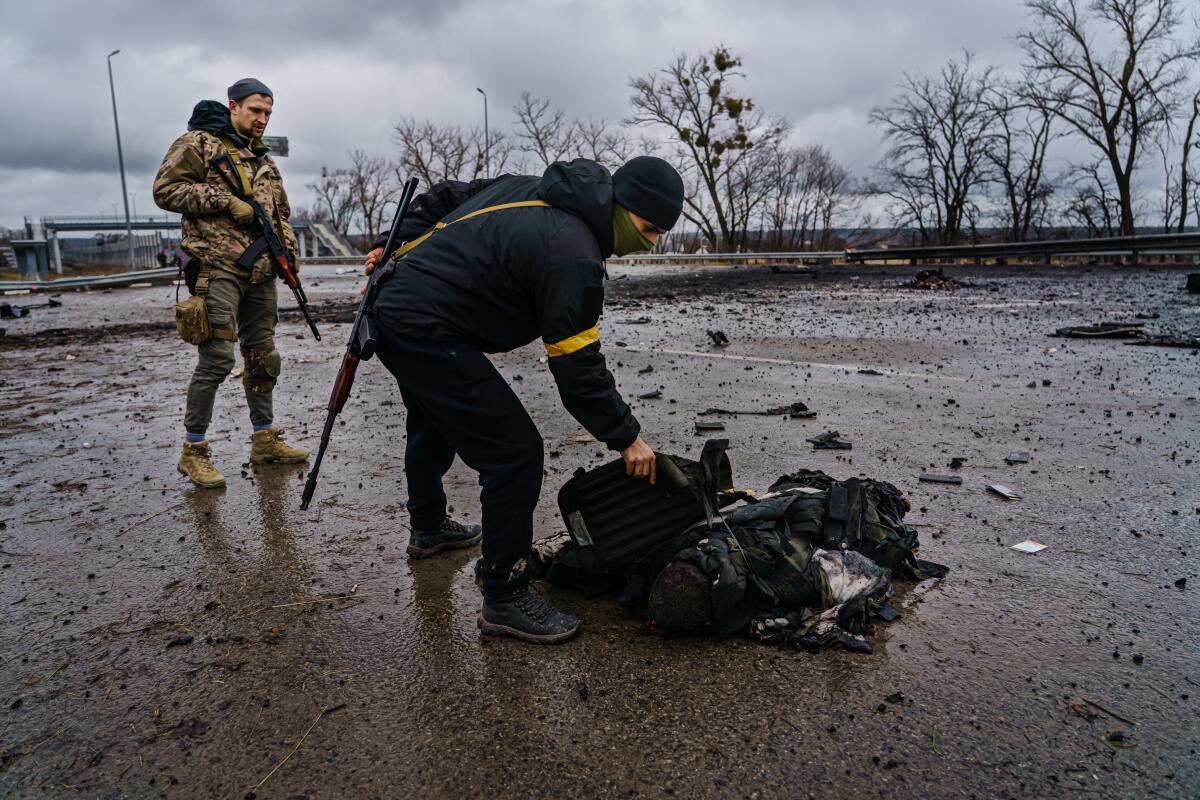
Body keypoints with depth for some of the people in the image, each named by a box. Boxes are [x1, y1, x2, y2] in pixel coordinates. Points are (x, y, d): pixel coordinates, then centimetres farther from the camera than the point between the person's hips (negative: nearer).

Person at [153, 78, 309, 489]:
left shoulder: (263, 160, 21)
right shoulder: (198, 143, 1)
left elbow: (280, 214, 25)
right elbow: (166, 189, -8)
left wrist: (290, 255, 10)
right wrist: (225, 201, -15)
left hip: (260, 272, 7)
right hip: (218, 268, -7)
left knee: (262, 356, 9)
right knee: (217, 357, -10)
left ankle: (265, 439, 19)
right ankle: (194, 450, 1)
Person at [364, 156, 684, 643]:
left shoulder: (533, 191, 9)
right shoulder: (572, 254, -20)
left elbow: (444, 197, 17)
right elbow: (578, 367, -19)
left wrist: (397, 248, 20)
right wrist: (626, 438, -9)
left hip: (394, 310, 11)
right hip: (427, 333, -11)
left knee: (433, 427, 31)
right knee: (515, 453, -11)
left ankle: (429, 528, 55)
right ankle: (504, 599, 0)